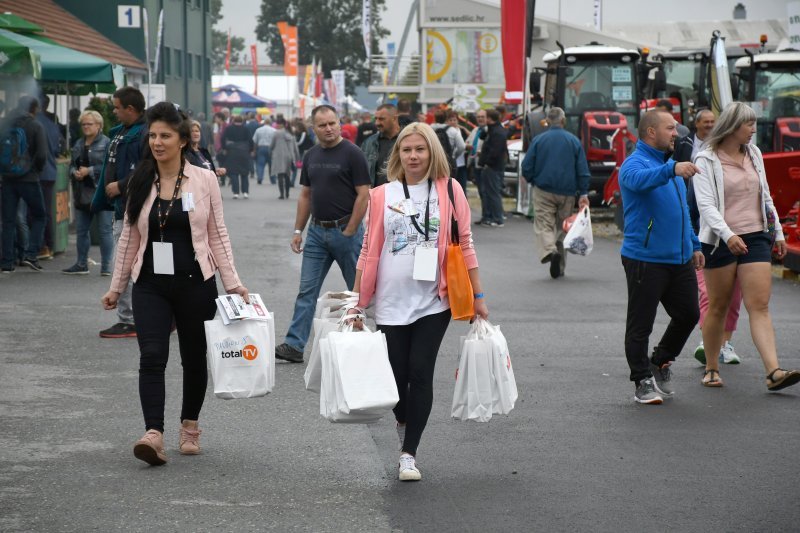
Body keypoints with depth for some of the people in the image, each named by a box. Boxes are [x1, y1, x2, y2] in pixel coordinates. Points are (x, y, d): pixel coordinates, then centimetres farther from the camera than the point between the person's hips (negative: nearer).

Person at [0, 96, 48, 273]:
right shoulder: (36, 127, -7)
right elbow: (42, 155, -13)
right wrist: (37, 170, 4)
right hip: (28, 179, -4)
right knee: (39, 217, 12)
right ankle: (30, 254, -3)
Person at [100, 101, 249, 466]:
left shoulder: (204, 180, -1)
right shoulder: (140, 183, 5)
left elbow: (218, 235, 2)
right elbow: (129, 237, 11)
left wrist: (233, 283, -4)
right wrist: (117, 286, 11)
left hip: (195, 284, -1)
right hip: (151, 285, 1)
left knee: (194, 358, 10)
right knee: (152, 356, -14)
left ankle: (190, 427, 29)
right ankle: (153, 434, -22)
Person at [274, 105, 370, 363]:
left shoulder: (352, 154, -10)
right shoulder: (311, 156, 9)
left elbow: (364, 195, -12)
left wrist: (349, 232, -14)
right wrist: (298, 230, 9)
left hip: (345, 229, -6)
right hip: (317, 231, 6)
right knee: (307, 290, 2)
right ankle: (294, 345, 2)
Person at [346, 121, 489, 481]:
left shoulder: (449, 191, 1)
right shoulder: (382, 196, 3)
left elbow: (464, 246, 3)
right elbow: (368, 251, 7)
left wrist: (478, 296, 2)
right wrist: (357, 300, 5)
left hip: (433, 301, -1)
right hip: (392, 302, 1)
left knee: (420, 374, -5)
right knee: (398, 375, 6)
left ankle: (409, 453, 2)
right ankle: (404, 426, 35)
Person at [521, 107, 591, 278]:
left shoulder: (538, 140, -2)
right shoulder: (574, 141, 2)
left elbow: (527, 167, -2)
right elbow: (583, 170, -1)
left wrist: (533, 181, 17)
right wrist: (583, 194, 1)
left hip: (544, 190, -2)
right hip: (567, 192, 2)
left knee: (543, 225, -2)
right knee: (563, 227, 13)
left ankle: (549, 251, -31)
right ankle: (560, 267, 14)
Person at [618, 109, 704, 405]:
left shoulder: (668, 164, 19)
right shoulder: (634, 163, -10)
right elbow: (640, 180, -37)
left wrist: (694, 245, 25)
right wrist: (671, 169, -52)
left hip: (679, 259, 9)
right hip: (645, 259, -8)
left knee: (688, 315, 11)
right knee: (640, 325, -2)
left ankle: (660, 363, 30)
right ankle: (644, 382, 6)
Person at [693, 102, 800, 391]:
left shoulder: (754, 154, 13)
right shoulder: (707, 160, -6)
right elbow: (706, 204, -16)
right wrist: (727, 235, -29)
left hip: (755, 238, 4)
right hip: (720, 242, -4)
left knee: (759, 306, -7)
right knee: (718, 307, 7)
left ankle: (774, 372, -18)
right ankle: (711, 367, 22)